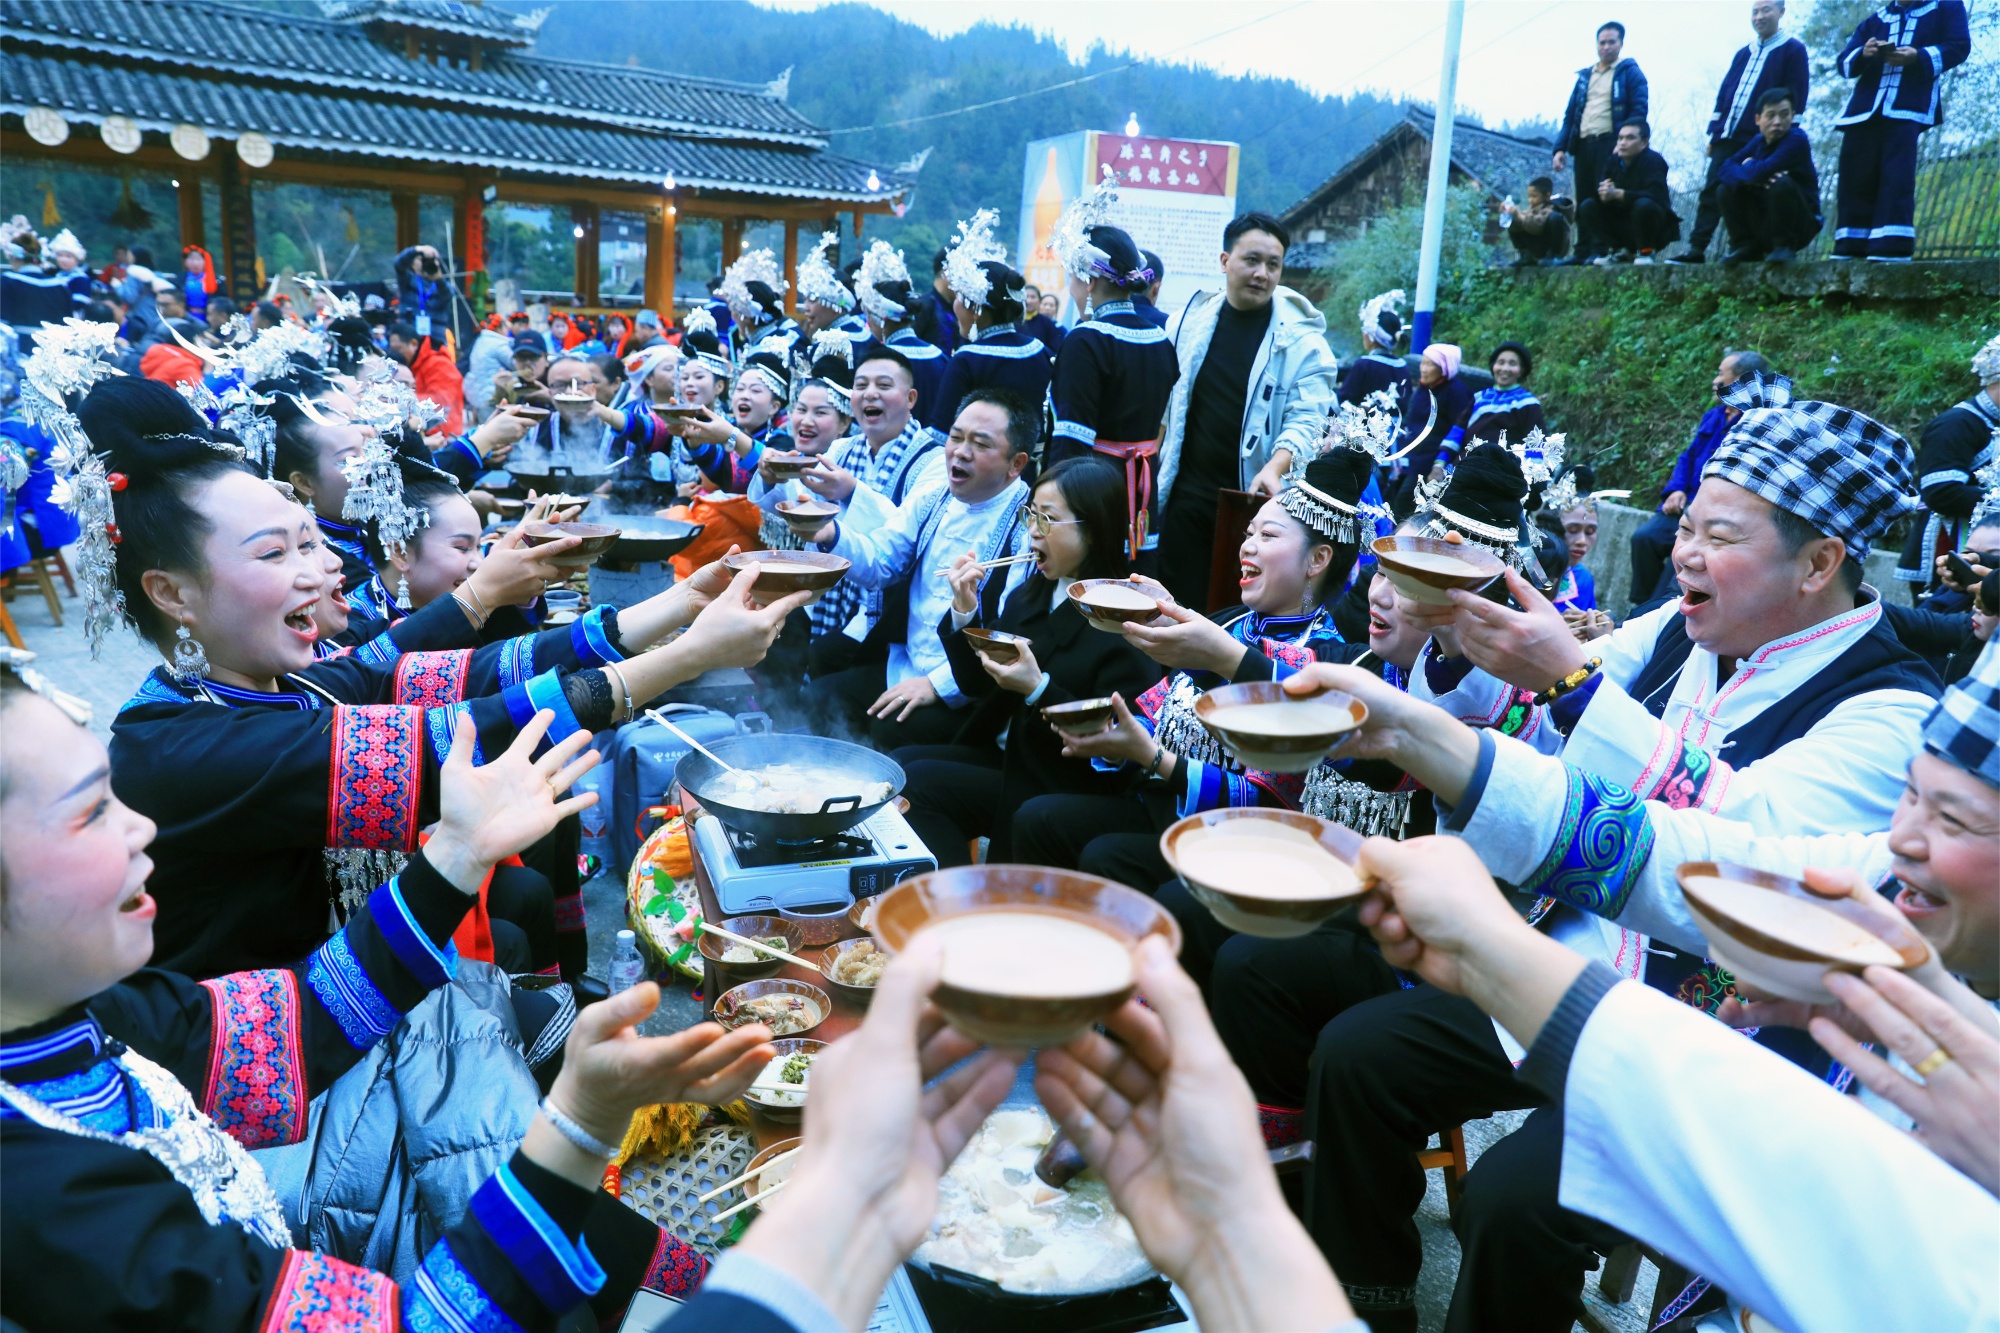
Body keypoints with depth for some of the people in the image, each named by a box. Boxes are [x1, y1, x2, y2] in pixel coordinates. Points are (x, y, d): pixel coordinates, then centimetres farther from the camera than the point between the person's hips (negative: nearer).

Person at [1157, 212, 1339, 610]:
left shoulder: (1301, 336, -5)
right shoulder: (1192, 316, 6)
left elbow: (1307, 417, -11)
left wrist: (1275, 467, -28)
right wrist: (1155, 467, 10)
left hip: (1253, 500, -3)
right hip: (1186, 494, 3)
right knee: (1179, 604, 8)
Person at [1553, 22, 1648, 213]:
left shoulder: (1630, 72, 7)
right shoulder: (1584, 76, 22)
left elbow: (1639, 110, -3)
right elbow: (1570, 115, 20)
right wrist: (1560, 148, 6)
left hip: (1611, 144, -5)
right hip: (1583, 145, 5)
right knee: (1584, 203, 3)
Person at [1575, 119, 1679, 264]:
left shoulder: (1654, 161, -16)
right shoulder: (1613, 161, 2)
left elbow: (1656, 195, -31)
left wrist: (1618, 194, -37)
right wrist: (1604, 192, -29)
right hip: (1623, 227, 6)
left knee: (1644, 204, -36)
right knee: (1588, 206, -7)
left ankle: (1645, 252, -13)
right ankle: (1619, 250, -2)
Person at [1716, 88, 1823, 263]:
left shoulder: (1796, 139, -18)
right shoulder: (1759, 141, 3)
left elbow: (1761, 172, -30)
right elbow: (1727, 168, -5)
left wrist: (1748, 165, -7)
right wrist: (1754, 178, -23)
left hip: (1801, 226, -6)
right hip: (1765, 224, 6)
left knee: (1781, 183, -30)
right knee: (1726, 189, -3)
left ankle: (1784, 245, -15)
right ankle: (1747, 246, 4)